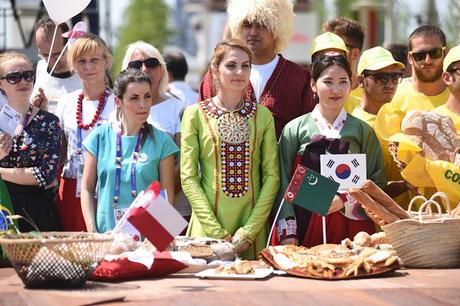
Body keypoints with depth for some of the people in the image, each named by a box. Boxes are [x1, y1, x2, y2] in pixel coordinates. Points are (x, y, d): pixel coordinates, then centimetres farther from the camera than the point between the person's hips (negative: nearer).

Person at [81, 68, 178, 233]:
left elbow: (168, 196, 3)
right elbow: (87, 188, 8)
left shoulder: (161, 141, 2)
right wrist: (92, 231, -2)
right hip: (106, 232, 1)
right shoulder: (100, 136, 4)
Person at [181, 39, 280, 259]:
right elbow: (188, 178, -3)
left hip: (254, 227, 2)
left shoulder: (263, 115, 7)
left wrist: (248, 231, -8)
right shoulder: (195, 114, 2)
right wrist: (218, 233, -11)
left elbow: (272, 176, 3)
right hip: (207, 227, -2)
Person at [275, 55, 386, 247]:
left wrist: (345, 200, -12)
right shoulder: (294, 129, 3)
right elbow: (283, 183, 0)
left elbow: (377, 183, 5)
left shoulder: (362, 131, 7)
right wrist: (287, 233, -9)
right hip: (305, 229, -1)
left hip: (350, 230, 1)